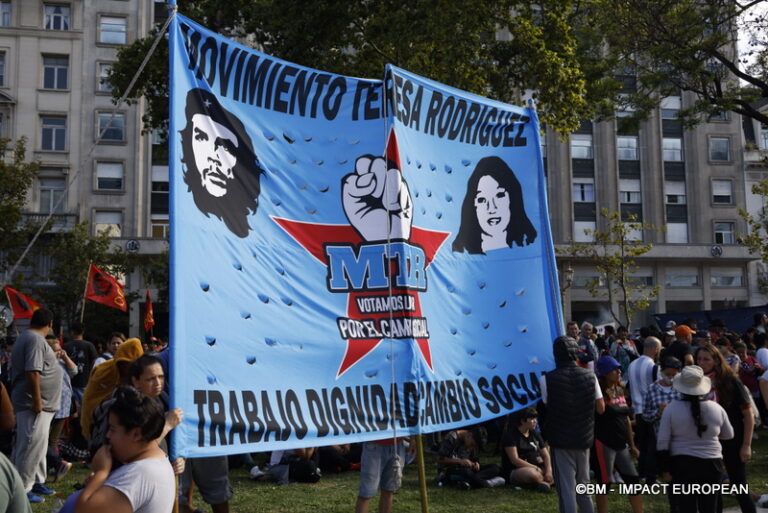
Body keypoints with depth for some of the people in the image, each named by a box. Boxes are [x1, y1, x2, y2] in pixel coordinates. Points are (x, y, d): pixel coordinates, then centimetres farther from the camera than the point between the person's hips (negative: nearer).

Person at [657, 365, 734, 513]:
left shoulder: (671, 408, -8)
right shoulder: (716, 408, -2)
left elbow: (663, 442, -6)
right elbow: (728, 435, 14)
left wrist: (665, 469, 2)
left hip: (682, 464, -2)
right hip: (711, 465, 2)